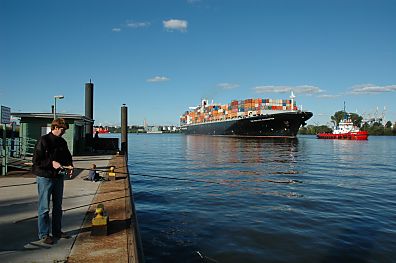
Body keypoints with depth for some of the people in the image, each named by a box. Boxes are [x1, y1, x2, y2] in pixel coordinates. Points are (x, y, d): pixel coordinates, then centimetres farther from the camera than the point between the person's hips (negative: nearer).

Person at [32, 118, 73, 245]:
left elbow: (68, 156, 18)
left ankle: (57, 231, 27)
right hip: (45, 177, -7)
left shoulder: (62, 142, 8)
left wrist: (69, 165, -1)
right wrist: (51, 163, -24)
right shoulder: (43, 141, -12)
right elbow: (36, 160, -14)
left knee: (58, 206, 15)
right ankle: (44, 234, 12)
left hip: (58, 177, 7)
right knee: (44, 208, 0)